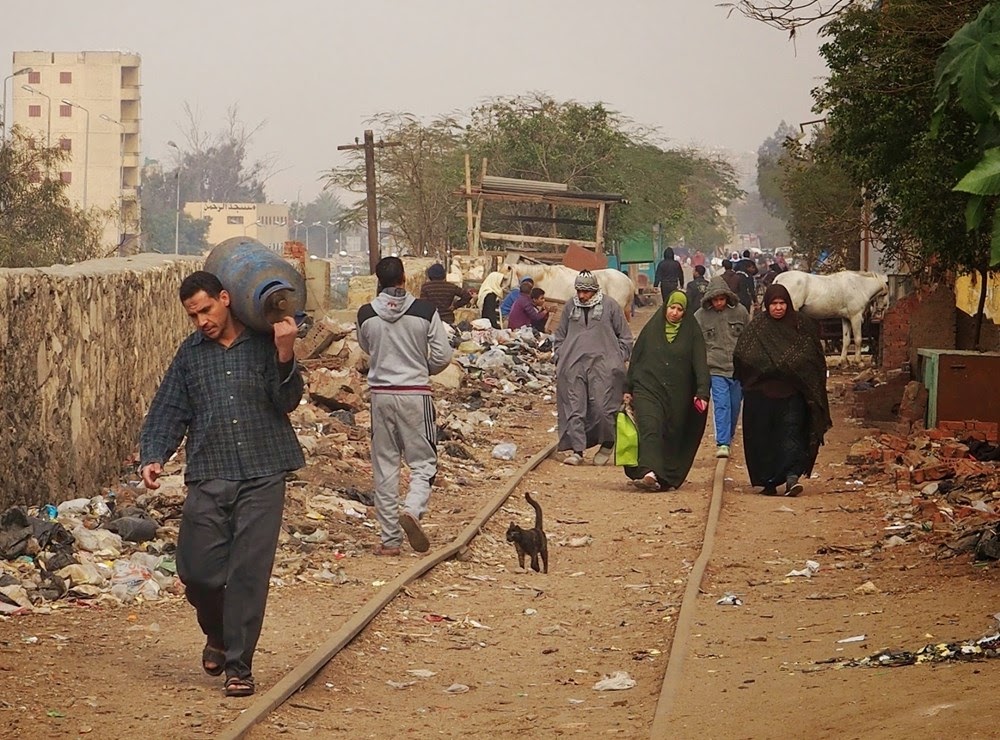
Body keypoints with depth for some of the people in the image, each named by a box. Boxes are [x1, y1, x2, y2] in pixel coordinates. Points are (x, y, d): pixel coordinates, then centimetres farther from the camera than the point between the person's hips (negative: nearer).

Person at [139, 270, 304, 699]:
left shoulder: (264, 343, 3)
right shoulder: (191, 353, 11)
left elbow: (286, 403, -4)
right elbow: (168, 411, 13)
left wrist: (285, 356, -19)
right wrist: (152, 456, -2)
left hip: (263, 476, -2)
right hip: (208, 477, 2)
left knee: (249, 572, -5)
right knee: (198, 571, -2)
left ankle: (239, 666, 4)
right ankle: (218, 634, 28)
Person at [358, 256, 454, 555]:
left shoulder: (366, 315, -4)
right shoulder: (424, 311, -8)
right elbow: (443, 356, -4)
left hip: (381, 394, 2)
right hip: (415, 394, -2)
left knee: (384, 466, 8)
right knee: (424, 462, 7)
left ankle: (390, 539, 10)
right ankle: (412, 508, -22)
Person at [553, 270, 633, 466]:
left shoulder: (609, 306, 3)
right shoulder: (570, 307, 13)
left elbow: (625, 337, 8)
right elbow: (559, 336, 22)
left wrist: (619, 360, 1)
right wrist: (559, 359, 12)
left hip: (602, 364, -3)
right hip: (573, 367, 3)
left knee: (602, 407, -6)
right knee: (574, 408, -2)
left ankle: (607, 444, 15)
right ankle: (576, 449, 1)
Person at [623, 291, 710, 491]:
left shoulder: (692, 333, 5)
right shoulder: (651, 329, 8)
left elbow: (700, 364, -2)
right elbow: (635, 358, 13)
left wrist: (702, 393, -14)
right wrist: (628, 389, 11)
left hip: (677, 395, 1)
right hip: (647, 389, -1)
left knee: (672, 437, 3)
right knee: (650, 429, -19)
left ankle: (666, 479, 12)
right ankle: (649, 473, -34)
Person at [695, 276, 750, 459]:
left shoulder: (740, 312, -2)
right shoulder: (701, 316, -6)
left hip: (739, 367, 2)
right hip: (716, 369, -2)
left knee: (735, 404, 13)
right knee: (721, 405, -10)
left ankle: (729, 436, 33)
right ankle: (722, 443, -10)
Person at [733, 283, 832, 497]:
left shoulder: (801, 325, 6)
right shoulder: (757, 327, 5)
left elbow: (815, 358, 7)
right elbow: (742, 356, -1)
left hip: (792, 393, -1)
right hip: (761, 393, 1)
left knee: (791, 432, -12)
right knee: (763, 438, 3)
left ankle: (792, 476, -21)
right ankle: (768, 482, 10)